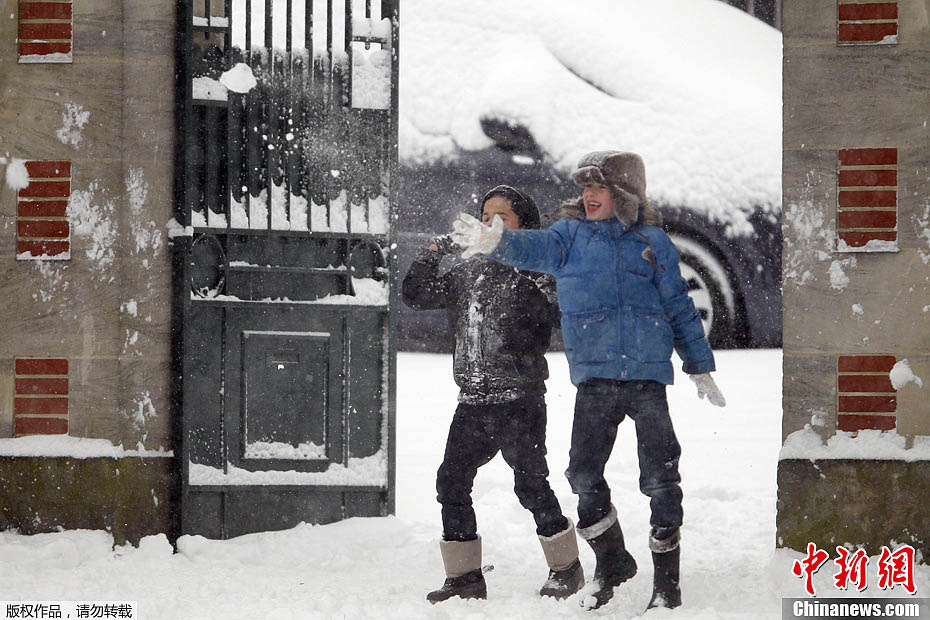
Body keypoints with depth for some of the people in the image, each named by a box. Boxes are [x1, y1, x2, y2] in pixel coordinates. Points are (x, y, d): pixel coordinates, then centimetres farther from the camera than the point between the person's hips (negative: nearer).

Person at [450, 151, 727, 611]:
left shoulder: (652, 242, 7)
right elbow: (535, 247, -12)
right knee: (584, 474, -2)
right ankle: (611, 562, 21)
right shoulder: (571, 236, 8)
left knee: (659, 475, -2)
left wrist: (700, 368, 14)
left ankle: (666, 578, 10)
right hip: (594, 376, 1)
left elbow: (679, 308, 13)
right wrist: (494, 242, -34)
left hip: (647, 371, -1)